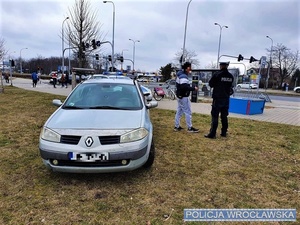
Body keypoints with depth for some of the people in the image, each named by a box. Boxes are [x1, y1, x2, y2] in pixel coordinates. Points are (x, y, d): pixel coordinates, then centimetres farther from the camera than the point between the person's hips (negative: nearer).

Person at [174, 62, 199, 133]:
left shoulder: (180, 74, 11)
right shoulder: (183, 76, -21)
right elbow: (184, 87, -31)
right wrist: (193, 88, -22)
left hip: (180, 96, 10)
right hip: (183, 97, -10)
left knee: (179, 111, 15)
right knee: (188, 112, -2)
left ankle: (177, 126, 22)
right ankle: (190, 128, 6)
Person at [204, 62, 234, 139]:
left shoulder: (217, 75, -14)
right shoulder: (231, 76, 3)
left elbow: (210, 84, -4)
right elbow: (230, 86, 14)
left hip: (217, 98, -5)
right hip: (226, 99, 5)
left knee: (215, 116, -3)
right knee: (224, 116, 12)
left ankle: (212, 134, -3)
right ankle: (224, 132, 19)